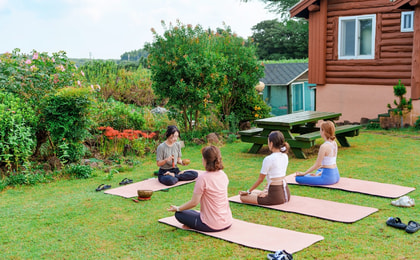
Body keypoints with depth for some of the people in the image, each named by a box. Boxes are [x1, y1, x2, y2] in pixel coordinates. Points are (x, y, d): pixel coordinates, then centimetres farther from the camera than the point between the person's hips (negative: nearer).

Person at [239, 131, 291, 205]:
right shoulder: (285, 156, 6)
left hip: (276, 195, -9)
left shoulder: (268, 159, -17)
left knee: (243, 197, -7)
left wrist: (248, 192, 4)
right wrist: (266, 189, 21)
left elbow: (260, 179, -8)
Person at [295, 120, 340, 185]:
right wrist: (320, 173, 15)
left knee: (298, 178, -11)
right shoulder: (334, 143, 4)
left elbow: (318, 164, -17)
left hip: (328, 177, -9)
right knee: (319, 169, 44)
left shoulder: (324, 146, -22)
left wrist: (304, 173, -8)